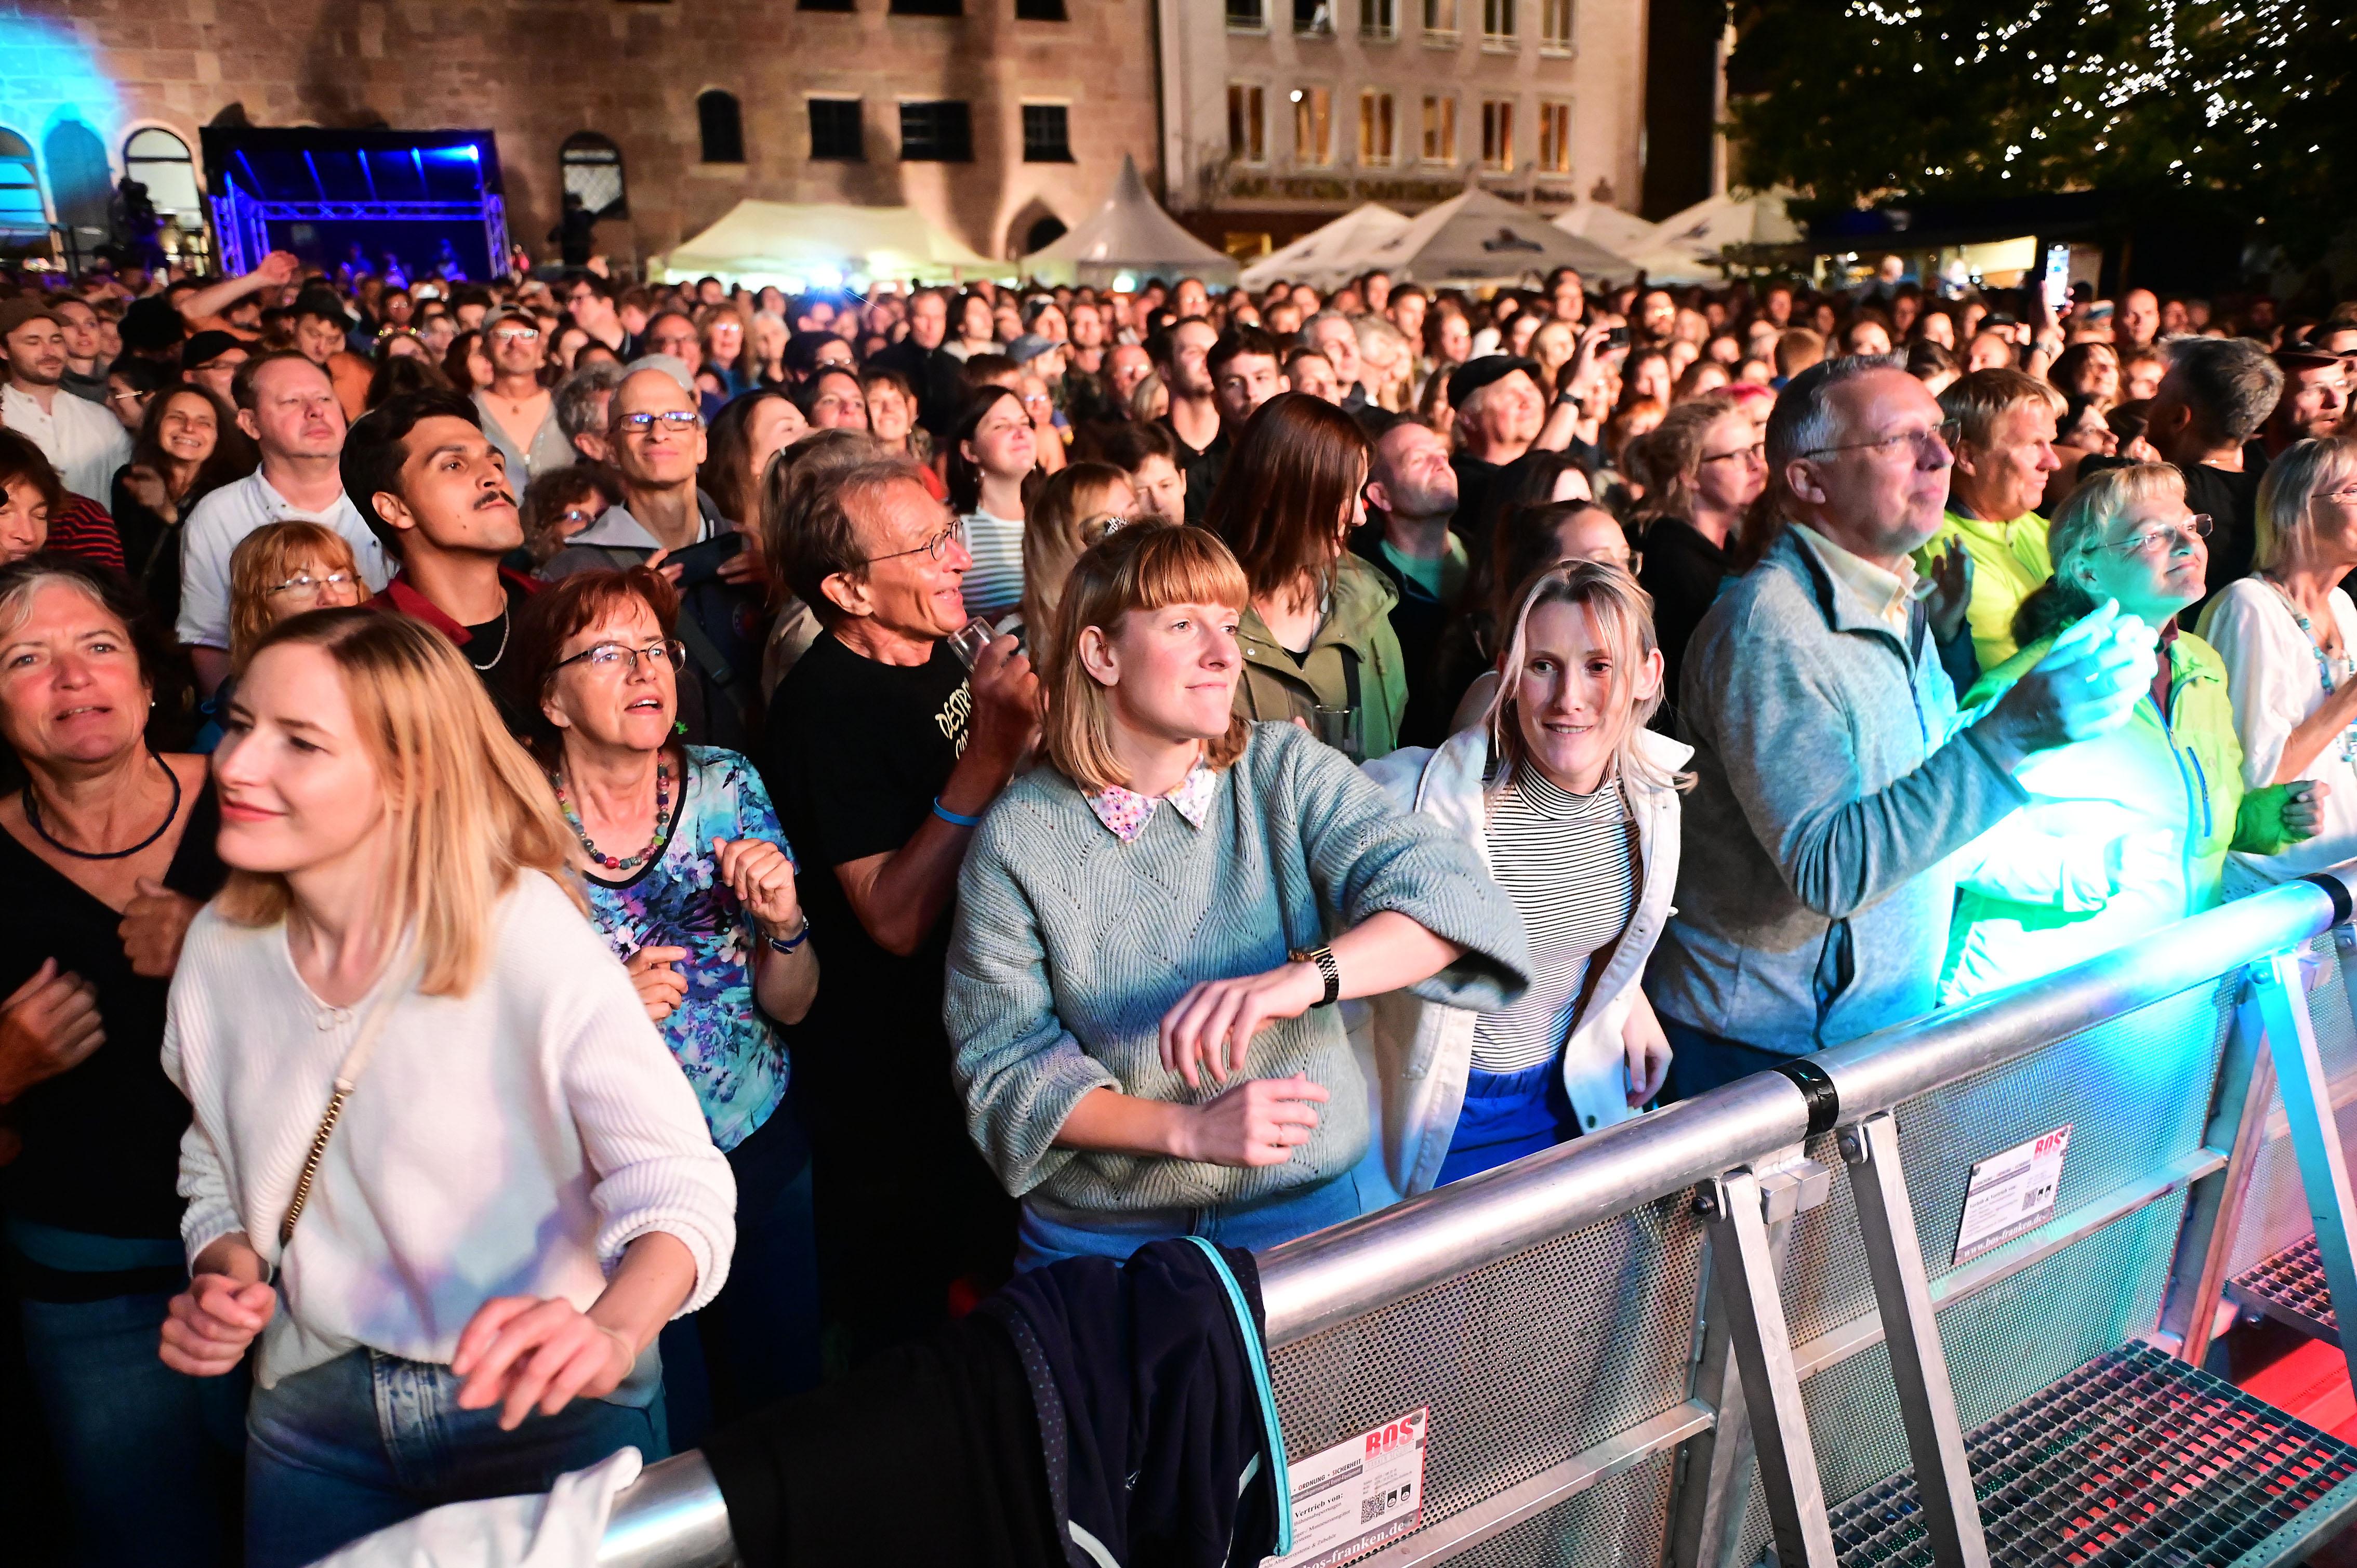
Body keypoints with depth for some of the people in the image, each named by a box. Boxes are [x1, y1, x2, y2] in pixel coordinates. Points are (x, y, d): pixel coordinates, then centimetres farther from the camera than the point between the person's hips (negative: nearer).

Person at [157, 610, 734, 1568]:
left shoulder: (527, 932, -23)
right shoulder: (221, 948, -5)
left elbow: (678, 1185, -26)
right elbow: (219, 1172, 11)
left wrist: (611, 1330, -43)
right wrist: (226, 1277, -8)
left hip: (547, 1414, -4)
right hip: (313, 1412, 5)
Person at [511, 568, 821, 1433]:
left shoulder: (726, 786, -5)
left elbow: (790, 1005, 0)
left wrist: (784, 923, -20)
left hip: (759, 1152, 3)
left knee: (785, 1399, 16)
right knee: (661, 1438, 10)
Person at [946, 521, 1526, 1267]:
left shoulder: (1288, 772, -4)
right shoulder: (1017, 839, -7)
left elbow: (1449, 893, -17)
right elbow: (1005, 1067, -8)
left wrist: (1301, 978, -36)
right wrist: (1190, 1130, -22)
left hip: (1306, 1205, 1)